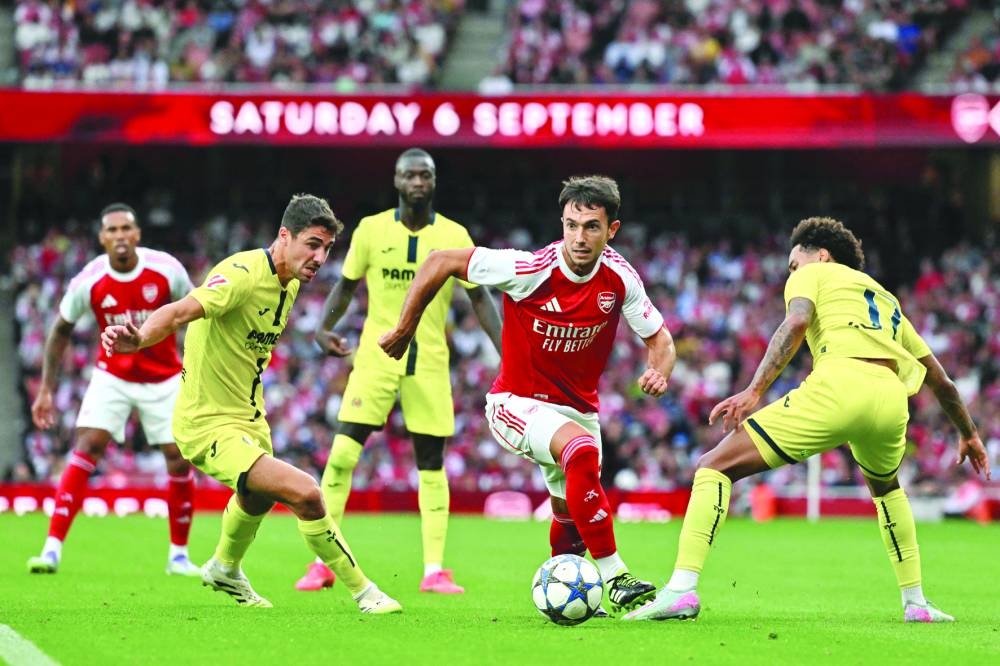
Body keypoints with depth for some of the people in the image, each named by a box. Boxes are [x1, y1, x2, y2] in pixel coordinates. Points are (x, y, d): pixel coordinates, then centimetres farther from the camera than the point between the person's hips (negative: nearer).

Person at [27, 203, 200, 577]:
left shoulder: (167, 270, -15)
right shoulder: (89, 282, -15)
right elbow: (61, 329, 1)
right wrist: (46, 389, 0)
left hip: (164, 380, 1)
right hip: (112, 376, -1)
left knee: (180, 459, -3)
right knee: (86, 447, -18)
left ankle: (179, 556, 14)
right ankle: (52, 549, -19)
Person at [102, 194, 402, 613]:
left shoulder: (291, 283, 3)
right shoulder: (243, 274, -26)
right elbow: (182, 311, -42)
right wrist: (140, 338, -60)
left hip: (248, 416, 10)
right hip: (208, 425, -10)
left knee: (259, 497, 36)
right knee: (305, 494, -23)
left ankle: (225, 570, 65)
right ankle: (363, 593, -8)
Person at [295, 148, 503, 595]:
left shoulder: (454, 236, 0)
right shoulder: (371, 230, 0)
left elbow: (479, 297, 4)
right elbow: (346, 285, 10)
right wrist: (325, 327, -8)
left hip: (430, 361, 1)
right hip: (376, 355, -1)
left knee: (431, 464, 2)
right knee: (342, 453, -10)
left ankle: (435, 571, 7)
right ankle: (322, 563, -3)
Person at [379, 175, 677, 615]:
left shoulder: (619, 278, -11)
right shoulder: (530, 269, -23)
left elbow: (658, 339, 1)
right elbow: (440, 262, -15)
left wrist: (659, 371, -22)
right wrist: (404, 329, -8)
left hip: (578, 408, 5)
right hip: (518, 403, -5)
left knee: (570, 515, 16)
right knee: (582, 451, -34)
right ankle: (615, 579, -30)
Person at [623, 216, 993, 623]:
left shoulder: (814, 274, 22)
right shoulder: (887, 300, 39)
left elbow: (797, 321, -1)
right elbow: (939, 379, 42)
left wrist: (754, 390, -9)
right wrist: (968, 433, 56)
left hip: (838, 384, -6)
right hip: (891, 398, 6)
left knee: (715, 466, 0)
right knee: (885, 487, 40)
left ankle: (682, 589, -16)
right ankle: (915, 602, 31)